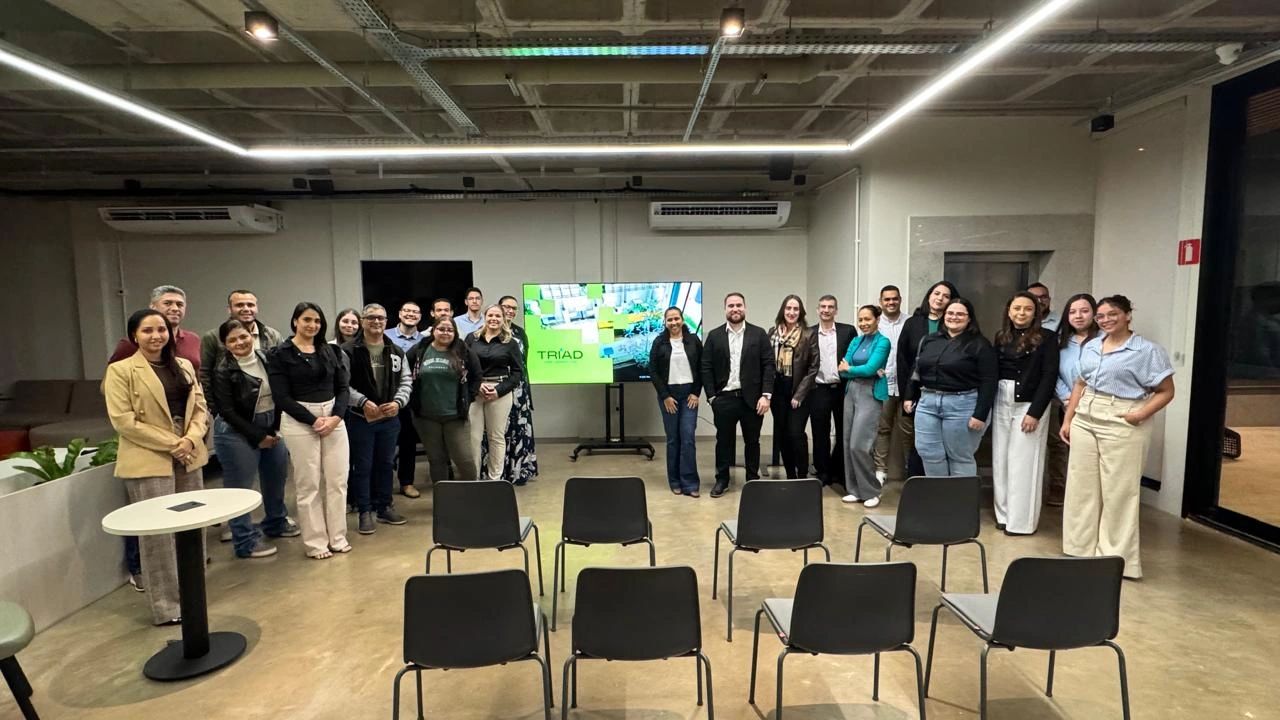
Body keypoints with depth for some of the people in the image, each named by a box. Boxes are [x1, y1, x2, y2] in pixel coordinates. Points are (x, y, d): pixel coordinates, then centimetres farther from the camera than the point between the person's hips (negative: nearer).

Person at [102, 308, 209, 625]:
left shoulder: (184, 366, 11)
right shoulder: (120, 370, -5)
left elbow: (200, 407, 9)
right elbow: (122, 420, -11)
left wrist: (191, 439, -10)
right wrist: (172, 443, -14)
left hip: (189, 458, 5)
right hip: (149, 462, -5)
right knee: (158, 534, 0)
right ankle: (167, 606, 10)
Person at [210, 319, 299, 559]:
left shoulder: (265, 358, 2)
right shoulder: (223, 371, -13)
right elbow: (228, 412, -15)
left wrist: (276, 428, -1)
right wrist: (257, 437, -14)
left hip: (270, 428, 6)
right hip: (238, 433, -6)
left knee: (277, 477, 17)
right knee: (240, 487, 1)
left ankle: (276, 523, 38)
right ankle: (246, 541, 13)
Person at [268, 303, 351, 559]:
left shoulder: (329, 351, 11)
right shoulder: (280, 354, -2)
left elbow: (343, 387, 8)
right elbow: (281, 397, -7)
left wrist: (336, 416, -9)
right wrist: (313, 421, -13)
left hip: (333, 418, 4)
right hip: (299, 422, -4)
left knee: (337, 480, 5)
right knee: (309, 484, 2)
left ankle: (337, 537, 17)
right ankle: (315, 543, 14)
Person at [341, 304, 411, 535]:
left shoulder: (396, 352, 7)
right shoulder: (349, 351, -8)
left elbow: (406, 381, 7)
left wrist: (398, 402, -10)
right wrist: (363, 402, -21)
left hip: (390, 418, 5)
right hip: (360, 418, -4)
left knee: (386, 463, 15)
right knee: (363, 466, 4)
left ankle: (384, 507, 28)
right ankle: (365, 512, 16)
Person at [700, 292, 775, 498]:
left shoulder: (759, 334, 2)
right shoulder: (714, 336, 4)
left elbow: (768, 365, -1)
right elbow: (705, 368, 2)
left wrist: (766, 395, -9)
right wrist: (711, 397, -4)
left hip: (752, 398, 0)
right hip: (724, 398, 0)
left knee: (752, 441, 10)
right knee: (723, 440, 9)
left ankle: (753, 479, 24)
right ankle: (721, 479, 22)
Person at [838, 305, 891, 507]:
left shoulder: (882, 342, -5)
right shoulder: (855, 342, 13)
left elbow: (870, 368, -16)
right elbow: (843, 371, 5)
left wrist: (850, 369, 0)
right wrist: (863, 371, -11)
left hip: (871, 394, -7)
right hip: (851, 392, 7)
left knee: (859, 445, -11)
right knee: (848, 443, 7)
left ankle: (872, 490, 7)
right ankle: (855, 489, 18)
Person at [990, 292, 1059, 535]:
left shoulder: (1046, 338, -4)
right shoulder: (1001, 337, 7)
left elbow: (1049, 376, -9)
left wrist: (1035, 412, -15)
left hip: (1029, 405, -4)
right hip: (1001, 404, 4)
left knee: (1023, 464, 0)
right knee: (1001, 460, 8)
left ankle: (1022, 521, 10)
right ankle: (1004, 514, 20)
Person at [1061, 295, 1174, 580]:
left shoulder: (1148, 351, -5)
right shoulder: (1090, 347, 11)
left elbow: (1166, 391, -5)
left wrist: (1142, 414, -19)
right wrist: (1068, 420, 13)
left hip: (1121, 425, -6)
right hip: (1085, 420, 6)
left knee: (1118, 492, 1)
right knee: (1082, 487, 11)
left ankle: (1116, 557, 13)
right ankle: (1082, 549, 23)